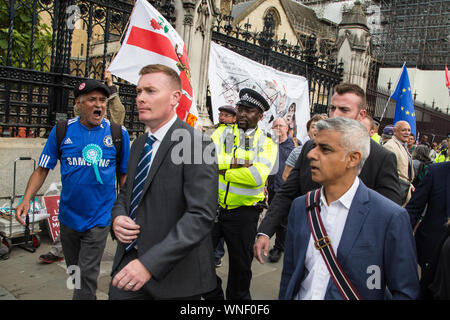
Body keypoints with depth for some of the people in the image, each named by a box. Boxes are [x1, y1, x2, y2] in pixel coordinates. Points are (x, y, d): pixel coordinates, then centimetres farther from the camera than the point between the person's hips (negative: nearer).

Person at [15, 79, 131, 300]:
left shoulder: (119, 133, -4)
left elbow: (124, 175, 4)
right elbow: (42, 169, 2)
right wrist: (26, 199, -11)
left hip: (99, 218, -2)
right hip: (68, 217, 3)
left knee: (87, 275, 0)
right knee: (74, 273, 20)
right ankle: (88, 297, 44)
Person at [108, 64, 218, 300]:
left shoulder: (196, 144, -17)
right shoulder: (139, 144, 9)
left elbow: (201, 215, -23)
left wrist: (149, 263, -28)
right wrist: (117, 217, -4)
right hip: (129, 258, 6)